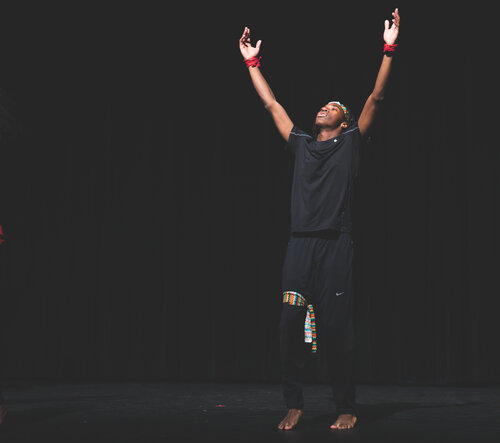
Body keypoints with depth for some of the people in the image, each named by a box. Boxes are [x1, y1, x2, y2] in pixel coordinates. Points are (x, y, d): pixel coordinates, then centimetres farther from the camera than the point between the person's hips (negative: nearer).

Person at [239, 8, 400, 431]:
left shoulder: (351, 141, 10)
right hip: (300, 243, 4)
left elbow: (376, 98, 2)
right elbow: (271, 103, 25)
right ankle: (294, 405, 7)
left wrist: (388, 51, -5)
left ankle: (346, 409, 7)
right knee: (291, 326, -2)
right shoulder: (301, 143, 19)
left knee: (336, 328, -2)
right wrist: (252, 62, 28)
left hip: (335, 244, -3)